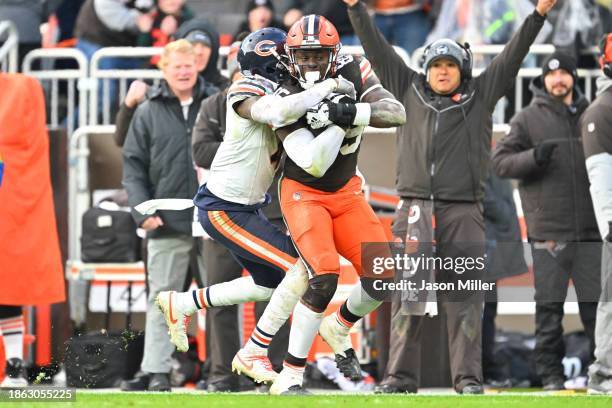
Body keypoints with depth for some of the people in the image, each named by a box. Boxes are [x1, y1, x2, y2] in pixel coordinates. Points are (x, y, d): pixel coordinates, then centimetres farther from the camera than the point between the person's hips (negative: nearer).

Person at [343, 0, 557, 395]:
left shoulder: (481, 95, 11)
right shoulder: (410, 92, 14)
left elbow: (512, 57, 5)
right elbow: (378, 51, 14)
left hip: (463, 213, -1)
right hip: (415, 209, 1)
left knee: (464, 299, -3)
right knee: (407, 297, 1)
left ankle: (468, 377, -2)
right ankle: (401, 376, 4)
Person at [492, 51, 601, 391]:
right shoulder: (529, 118, 5)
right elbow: (500, 160, -2)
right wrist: (534, 157, -18)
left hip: (590, 229, 2)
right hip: (548, 230, -2)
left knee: (596, 301, 1)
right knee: (549, 305, 0)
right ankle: (550, 373, 4)